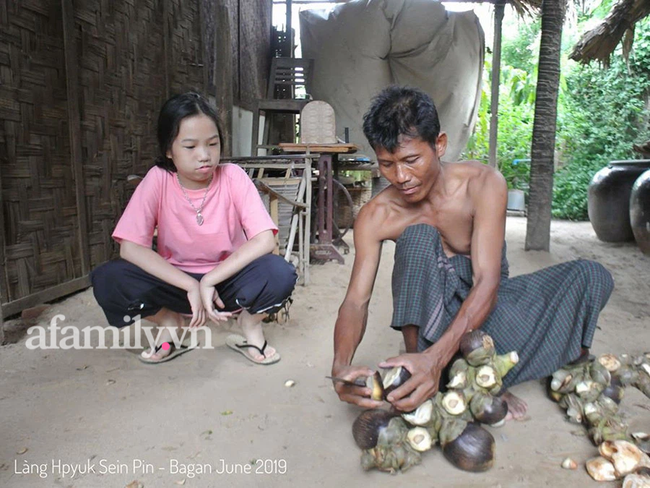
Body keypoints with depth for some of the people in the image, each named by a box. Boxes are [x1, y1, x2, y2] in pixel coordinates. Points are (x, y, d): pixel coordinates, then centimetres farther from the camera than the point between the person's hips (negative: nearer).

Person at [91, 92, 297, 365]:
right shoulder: (158, 179, -12)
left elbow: (264, 240, -23)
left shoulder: (233, 177, -14)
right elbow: (130, 248, -19)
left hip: (228, 280, -1)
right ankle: (169, 322, 3)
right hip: (177, 280, 1)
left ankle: (250, 323, 1)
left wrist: (210, 281, -27)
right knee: (107, 279, -25)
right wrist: (192, 286, -26)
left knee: (279, 274, -32)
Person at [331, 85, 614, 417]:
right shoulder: (376, 216, -17)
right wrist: (341, 366, -41)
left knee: (592, 276, -18)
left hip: (484, 303, 2)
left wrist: (436, 357, -45)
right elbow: (356, 301, -20)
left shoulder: (482, 184, -21)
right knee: (418, 237, -31)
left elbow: (487, 283, -30)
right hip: (430, 309, -1)